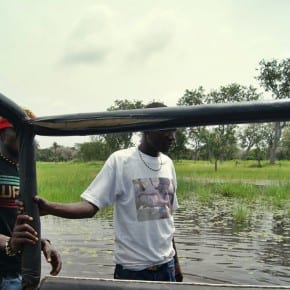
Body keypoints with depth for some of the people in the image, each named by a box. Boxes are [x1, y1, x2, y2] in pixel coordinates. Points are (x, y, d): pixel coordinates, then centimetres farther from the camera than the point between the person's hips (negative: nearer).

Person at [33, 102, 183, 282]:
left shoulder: (168, 164, 5)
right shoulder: (120, 160, -12)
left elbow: (167, 216, 10)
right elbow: (91, 206, -17)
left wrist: (175, 262, 14)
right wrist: (49, 207, -34)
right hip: (132, 268, -5)